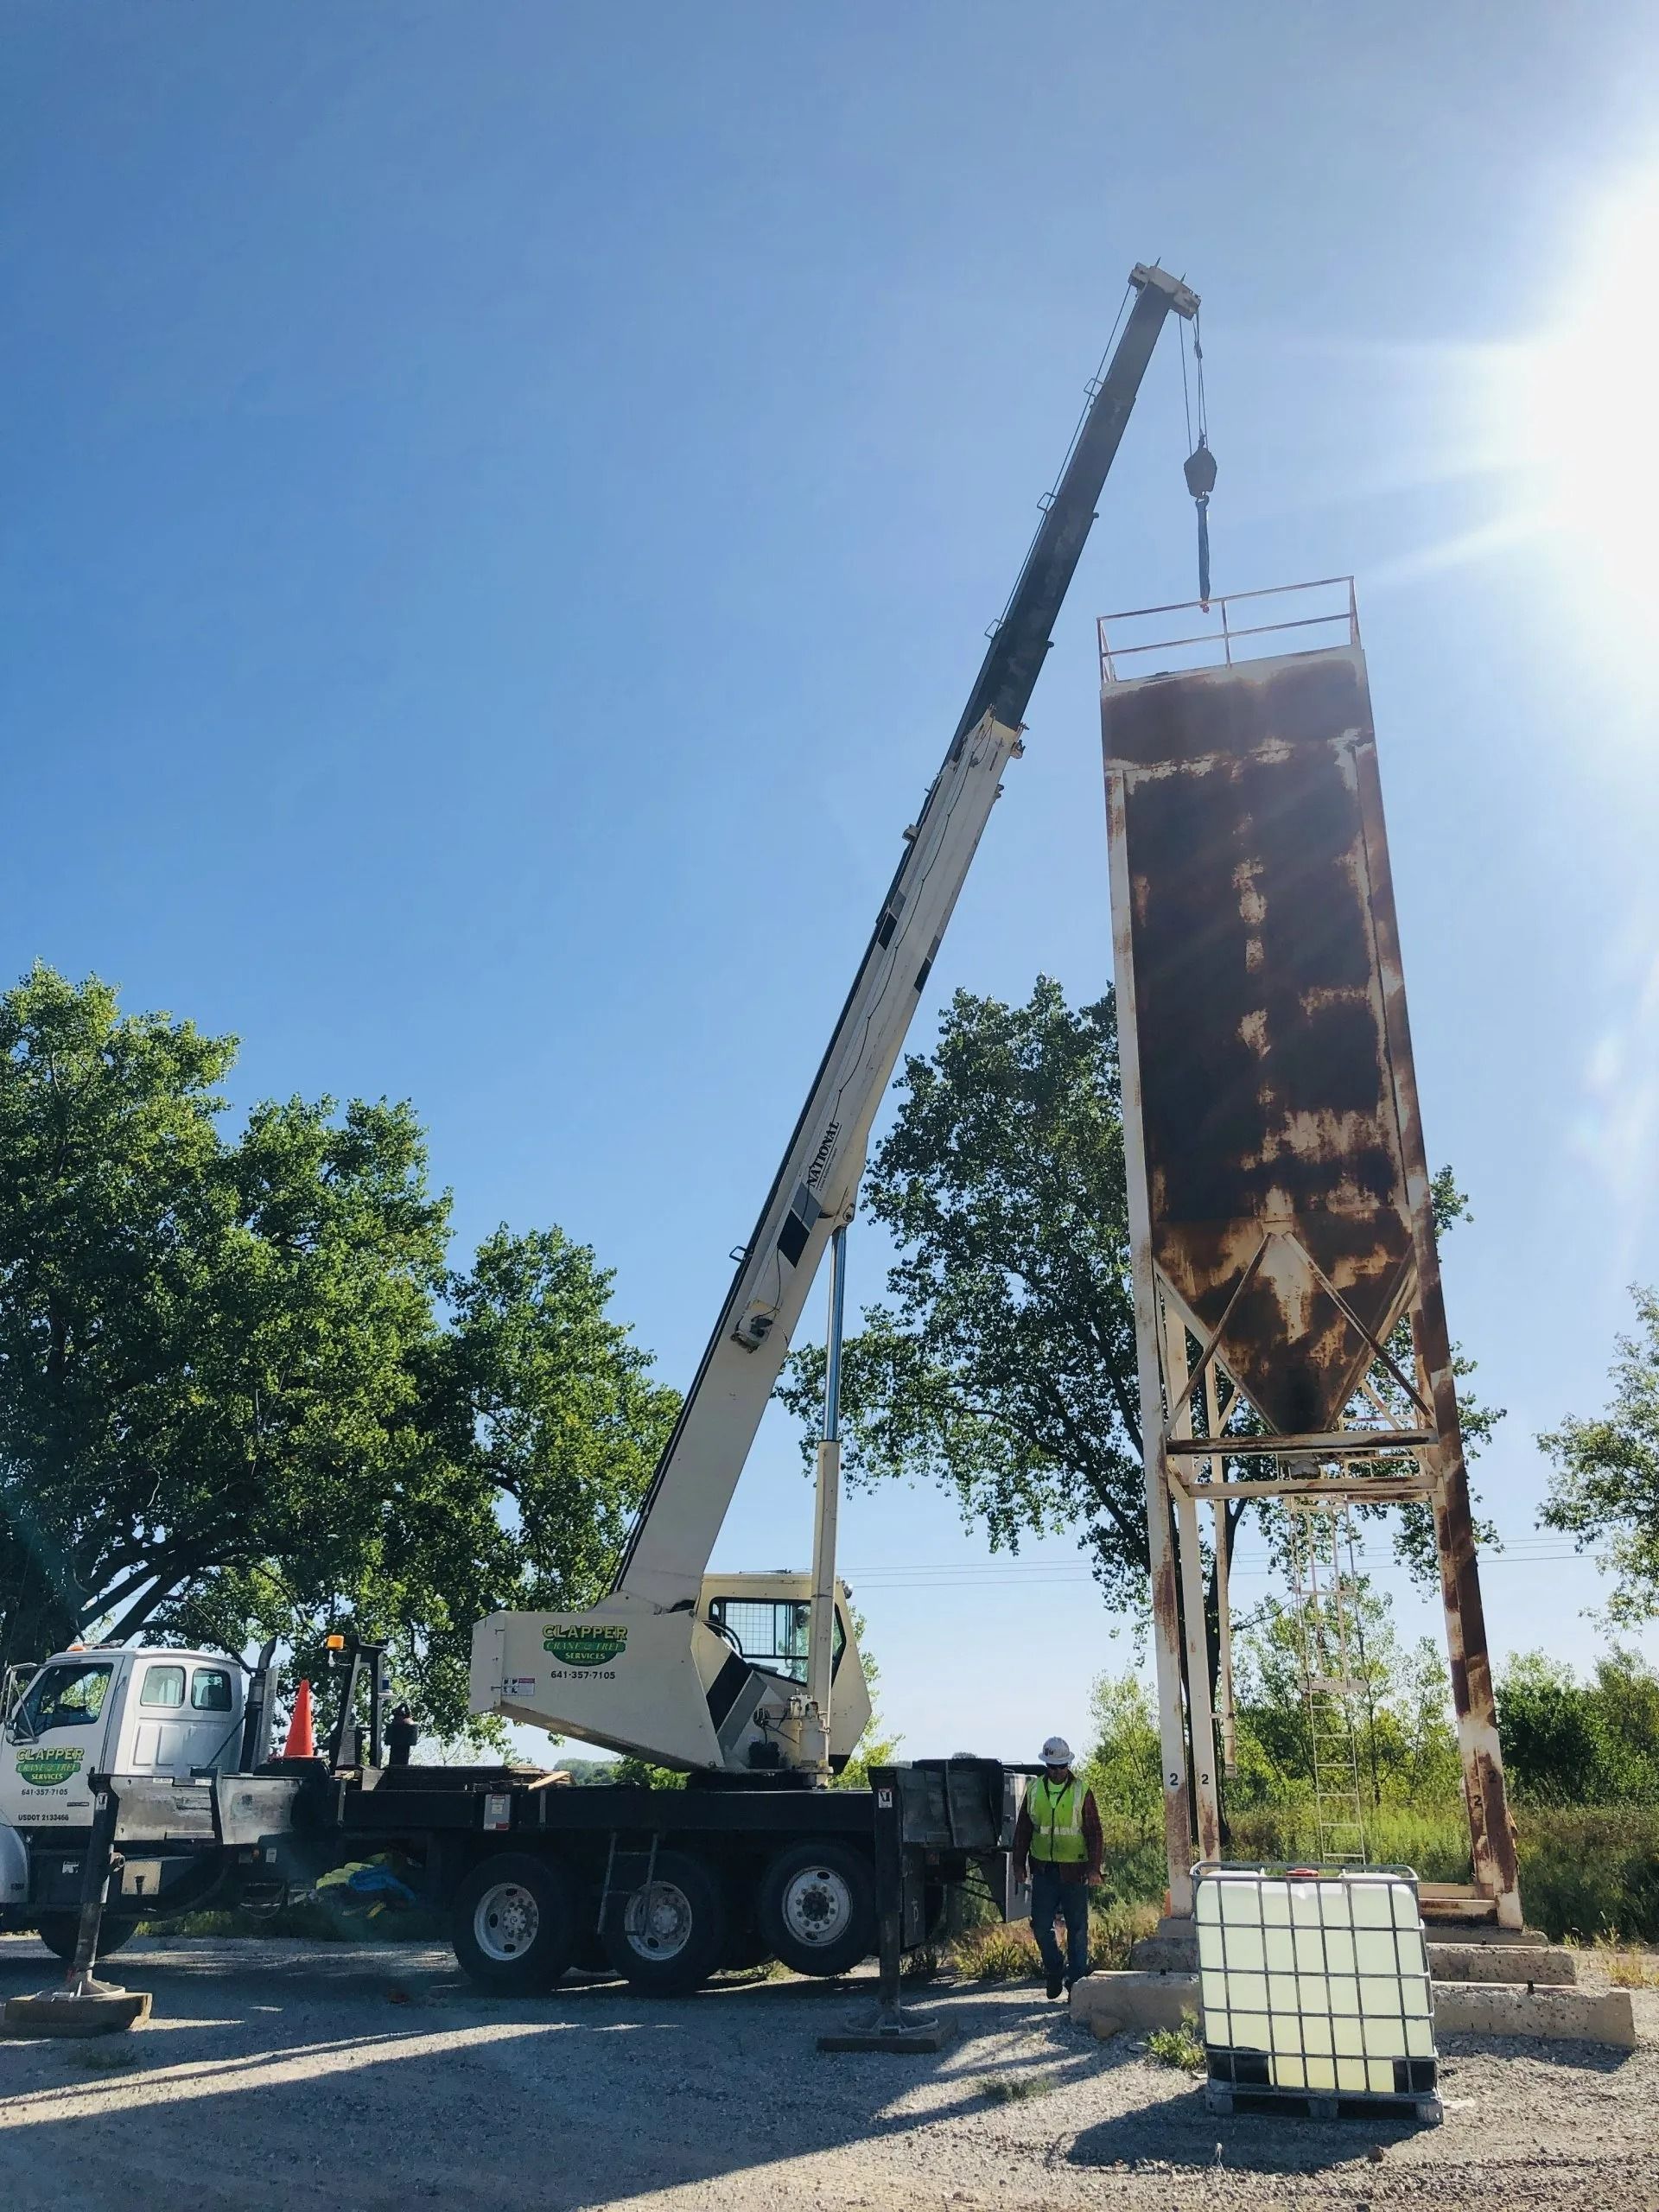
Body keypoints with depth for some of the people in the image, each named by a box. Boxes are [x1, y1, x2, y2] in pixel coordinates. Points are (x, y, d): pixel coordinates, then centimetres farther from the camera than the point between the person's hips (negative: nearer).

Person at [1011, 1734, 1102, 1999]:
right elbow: (1022, 1829, 11)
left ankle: (1076, 1979, 15)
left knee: (1077, 1928, 3)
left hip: (1074, 1871, -2)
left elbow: (1094, 1833, -1)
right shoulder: (1034, 1791, 5)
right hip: (1043, 1870, 2)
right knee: (1040, 1925, 3)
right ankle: (1055, 1970, 25)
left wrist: (1094, 1868, -8)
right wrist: (1019, 1864, 8)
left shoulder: (1082, 1793, -2)